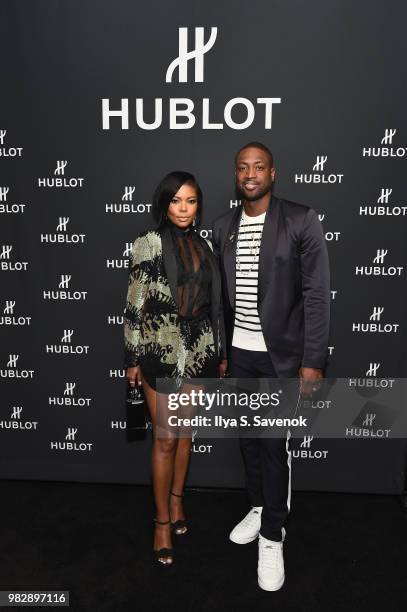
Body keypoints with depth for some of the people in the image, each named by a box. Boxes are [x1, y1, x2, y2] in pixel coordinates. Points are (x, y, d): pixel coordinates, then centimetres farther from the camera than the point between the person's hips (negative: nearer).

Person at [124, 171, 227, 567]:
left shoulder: (203, 246, 9)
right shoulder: (149, 243, -6)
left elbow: (213, 303, 12)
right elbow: (134, 304, -7)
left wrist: (221, 351, 13)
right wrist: (133, 358, -8)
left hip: (198, 350, 5)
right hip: (162, 350, -5)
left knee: (185, 431, 14)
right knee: (165, 438, 0)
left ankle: (176, 501, 33)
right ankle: (162, 520, 17)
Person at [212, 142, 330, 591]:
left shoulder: (301, 221, -10)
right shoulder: (223, 228, 5)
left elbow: (316, 295, -12)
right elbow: (220, 297, 9)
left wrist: (312, 361, -14)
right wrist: (219, 351, 10)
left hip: (281, 355, -4)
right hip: (239, 353, 5)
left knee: (274, 444, 3)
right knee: (248, 437, 16)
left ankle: (272, 535, 22)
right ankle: (259, 507, 38)